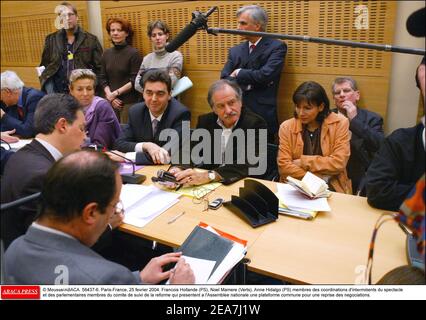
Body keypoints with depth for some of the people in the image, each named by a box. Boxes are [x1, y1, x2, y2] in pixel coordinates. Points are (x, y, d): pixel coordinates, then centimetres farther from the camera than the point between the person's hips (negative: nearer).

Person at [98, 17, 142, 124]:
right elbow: (102, 78, 10)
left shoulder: (133, 53, -4)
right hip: (110, 101, 4)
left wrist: (116, 93, -12)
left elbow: (135, 81, -9)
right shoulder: (107, 53, 10)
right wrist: (109, 95, -5)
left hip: (129, 102, -4)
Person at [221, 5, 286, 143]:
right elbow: (224, 81, 1)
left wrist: (238, 73, -4)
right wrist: (252, 80, -11)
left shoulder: (277, 47, -1)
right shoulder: (235, 51, 13)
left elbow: (265, 75, -17)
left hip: (262, 117, -4)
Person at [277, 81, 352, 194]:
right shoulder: (287, 127, 2)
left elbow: (339, 163, -8)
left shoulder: (339, 123, -2)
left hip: (331, 187, -1)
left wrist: (303, 162, -8)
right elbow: (284, 165, -6)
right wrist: (316, 178, -14)